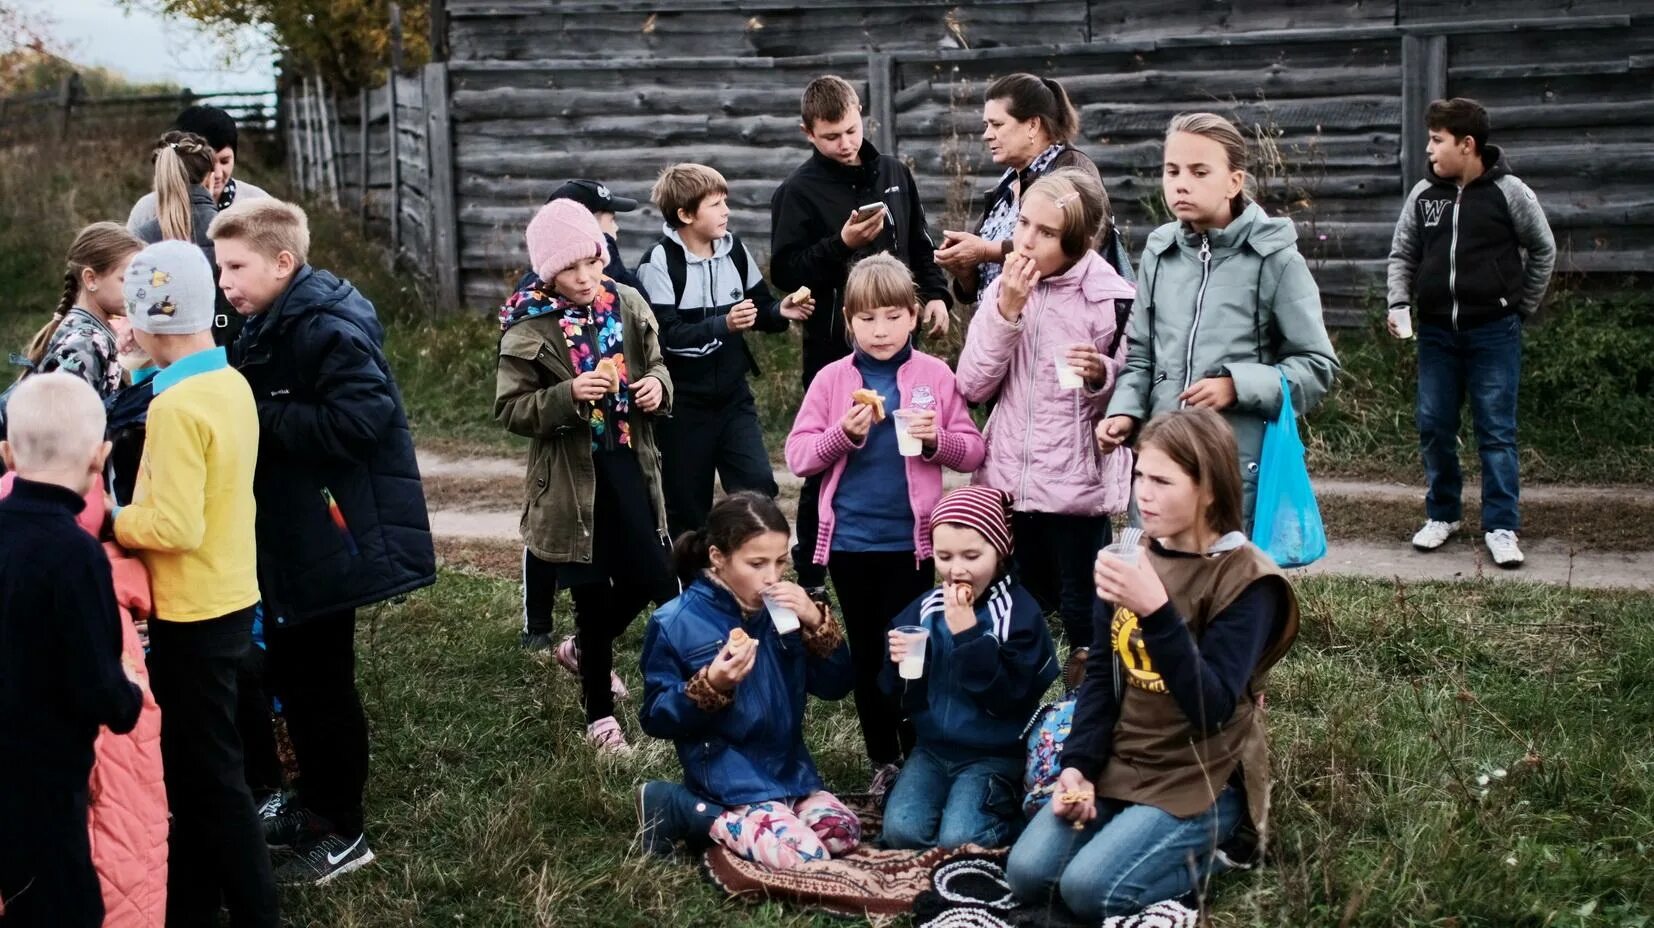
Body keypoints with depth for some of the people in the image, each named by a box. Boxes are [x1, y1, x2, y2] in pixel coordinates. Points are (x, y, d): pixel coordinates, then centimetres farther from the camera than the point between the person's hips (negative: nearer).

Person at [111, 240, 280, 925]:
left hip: (192, 614, -9)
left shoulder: (177, 406, -22)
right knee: (193, 764, 19)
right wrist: (137, 503, 9)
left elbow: (175, 527, -25)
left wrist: (105, 521, -11)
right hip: (231, 598, 9)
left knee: (208, 774, 3)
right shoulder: (232, 384, 5)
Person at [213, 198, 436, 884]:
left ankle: (342, 834, 14)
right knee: (290, 671, 19)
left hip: (330, 537, -10)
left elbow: (358, 421, -30)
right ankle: (314, 803, 35)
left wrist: (258, 415, -24)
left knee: (322, 682, 0)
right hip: (287, 535, 10)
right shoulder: (267, 325, 10)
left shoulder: (331, 327, -20)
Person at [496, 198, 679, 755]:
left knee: (649, 581, 9)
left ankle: (585, 650, 40)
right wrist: (569, 396, -25)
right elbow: (509, 409, -11)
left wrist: (658, 385, -8)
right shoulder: (529, 328, -11)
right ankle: (599, 717, 21)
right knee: (594, 594, 4)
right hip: (571, 475, -4)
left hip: (627, 461, 4)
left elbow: (655, 363, 15)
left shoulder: (627, 304, 1)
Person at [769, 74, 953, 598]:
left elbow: (921, 244, 19)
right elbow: (786, 272, -11)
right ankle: (810, 575, 14)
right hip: (834, 345, -4)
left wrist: (935, 294, 4)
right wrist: (842, 244, -22)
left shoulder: (894, 175, 10)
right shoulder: (799, 191, -5)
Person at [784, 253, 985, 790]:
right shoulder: (832, 380, 1)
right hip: (848, 540, 2)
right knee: (866, 654, 12)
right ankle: (882, 762, 26)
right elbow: (798, 457, 0)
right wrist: (844, 433, -16)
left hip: (910, 540, -2)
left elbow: (973, 452, 2)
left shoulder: (935, 376, -1)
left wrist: (937, 439, -17)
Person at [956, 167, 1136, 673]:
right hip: (1007, 479, 4)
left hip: (1077, 484, -4)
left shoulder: (1111, 299, -10)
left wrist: (1102, 375, -25)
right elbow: (972, 385, -3)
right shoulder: (1004, 288, 3)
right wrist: (1007, 311, -13)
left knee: (1083, 613, 5)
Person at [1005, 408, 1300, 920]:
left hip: (1201, 779, -6)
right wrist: (1077, 763, -6)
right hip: (1119, 763, 6)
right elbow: (1101, 676, 8)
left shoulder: (1246, 581, -14)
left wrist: (1155, 611, -32)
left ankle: (1209, 851, 3)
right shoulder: (1131, 559, 4)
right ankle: (1178, 844, 10)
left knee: (1088, 889, -22)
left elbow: (1211, 709, -23)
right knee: (1028, 875, -10)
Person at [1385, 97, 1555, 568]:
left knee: (1497, 431, -1)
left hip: (1494, 332, -3)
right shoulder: (1423, 194, 3)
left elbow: (1544, 251, 6)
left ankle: (1502, 528, 5)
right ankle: (1442, 515, 23)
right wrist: (1399, 304, -4)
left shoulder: (1508, 192, -6)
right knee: (1433, 427, 7)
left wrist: (1522, 306, 6)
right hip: (1436, 332, 4)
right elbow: (1402, 255, 11)